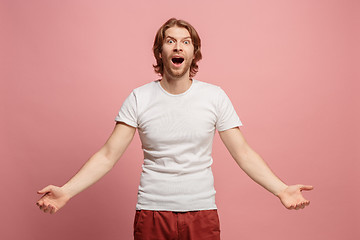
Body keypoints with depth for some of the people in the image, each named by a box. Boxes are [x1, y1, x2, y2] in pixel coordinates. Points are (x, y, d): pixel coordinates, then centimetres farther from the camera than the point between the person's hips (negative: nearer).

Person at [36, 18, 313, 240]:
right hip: (152, 213, 0)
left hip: (202, 213, 1)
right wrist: (66, 191, -17)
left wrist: (282, 189, -11)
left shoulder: (215, 96, -1)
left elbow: (243, 153, 0)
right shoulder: (139, 99, -3)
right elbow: (108, 155, -5)